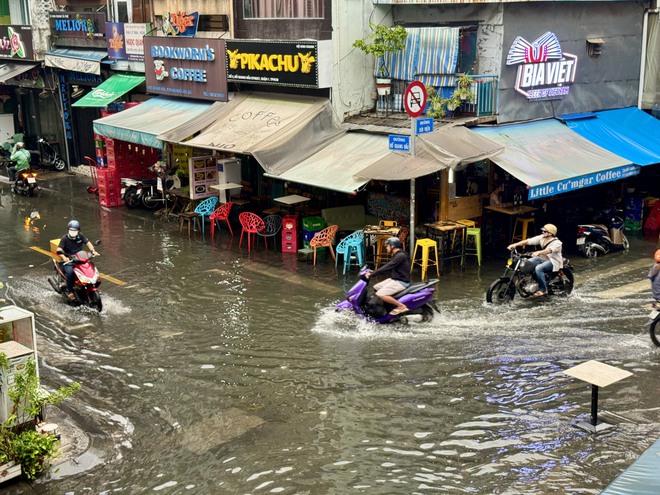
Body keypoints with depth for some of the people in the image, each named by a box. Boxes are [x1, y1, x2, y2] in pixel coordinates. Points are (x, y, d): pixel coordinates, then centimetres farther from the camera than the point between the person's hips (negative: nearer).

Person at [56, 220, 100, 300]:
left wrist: (93, 251, -20)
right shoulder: (65, 238, -8)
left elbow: (88, 243, 0)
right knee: (70, 272, -32)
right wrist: (64, 257, -37)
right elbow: (59, 250, -17)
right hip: (68, 260, -5)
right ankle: (69, 291, -16)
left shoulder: (80, 236, 6)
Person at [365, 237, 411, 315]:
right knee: (375, 288, 15)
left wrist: (372, 274, -24)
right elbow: (387, 267, 19)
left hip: (401, 282, -11)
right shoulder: (396, 255, 14)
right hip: (394, 279, 11)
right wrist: (373, 272, 10)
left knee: (380, 294, -23)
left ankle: (401, 306, -17)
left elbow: (387, 267, -25)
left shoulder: (400, 255, -19)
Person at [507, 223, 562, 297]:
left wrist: (539, 252, -60)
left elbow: (550, 250, -41)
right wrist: (515, 244, -18)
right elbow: (529, 241, -8)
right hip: (543, 259, 8)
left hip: (553, 261, -8)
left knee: (538, 268, -34)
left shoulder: (557, 243, -20)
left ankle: (543, 290, -23)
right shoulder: (542, 238, 0)